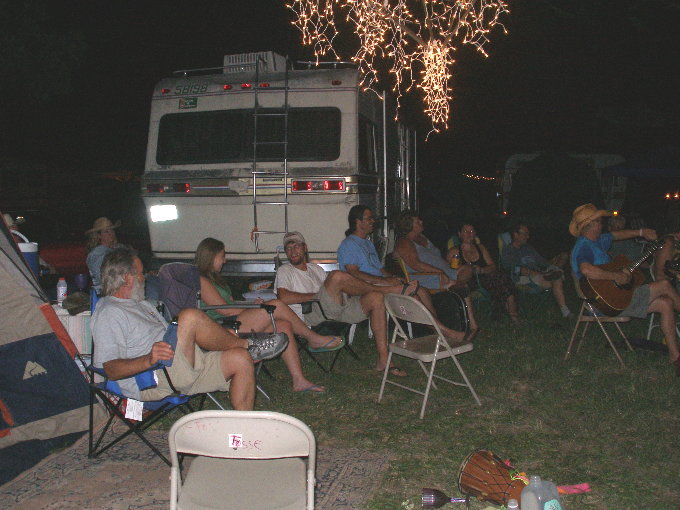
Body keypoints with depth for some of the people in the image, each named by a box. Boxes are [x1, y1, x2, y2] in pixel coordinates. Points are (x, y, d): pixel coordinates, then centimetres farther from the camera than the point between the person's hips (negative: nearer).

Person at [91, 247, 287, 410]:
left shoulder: (141, 304, 26)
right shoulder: (108, 313, -7)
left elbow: (169, 337, 29)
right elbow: (111, 370, -17)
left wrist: (220, 335, 18)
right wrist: (148, 360, -35)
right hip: (152, 382, -10)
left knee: (240, 359, -7)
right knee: (190, 317, -27)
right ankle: (248, 346, -5)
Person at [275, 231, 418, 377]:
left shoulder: (316, 268, 31)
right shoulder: (285, 271, 10)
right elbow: (284, 297, -9)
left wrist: (344, 292, 1)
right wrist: (316, 295, -7)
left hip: (335, 309, 7)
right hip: (311, 314, -7)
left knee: (376, 298, -13)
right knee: (336, 276, -30)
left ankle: (383, 360, -16)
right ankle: (391, 290, -15)